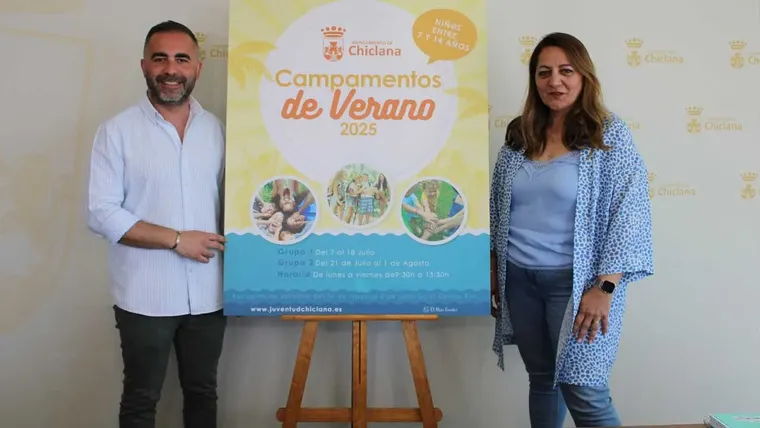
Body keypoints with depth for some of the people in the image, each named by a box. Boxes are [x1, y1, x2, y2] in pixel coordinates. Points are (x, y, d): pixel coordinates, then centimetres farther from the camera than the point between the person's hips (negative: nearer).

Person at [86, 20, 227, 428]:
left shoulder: (215, 128, 5)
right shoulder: (117, 130, -6)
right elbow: (101, 214, -12)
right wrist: (177, 239, -16)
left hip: (208, 294, 4)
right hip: (145, 297, -3)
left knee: (202, 392, 18)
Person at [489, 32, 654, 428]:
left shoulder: (610, 135, -6)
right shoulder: (518, 135, 7)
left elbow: (628, 213, -11)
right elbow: (497, 207, 13)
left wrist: (604, 288, -17)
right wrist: (494, 269, 11)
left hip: (575, 281, -4)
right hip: (519, 279, 5)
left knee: (582, 390, -1)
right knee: (541, 379, 16)